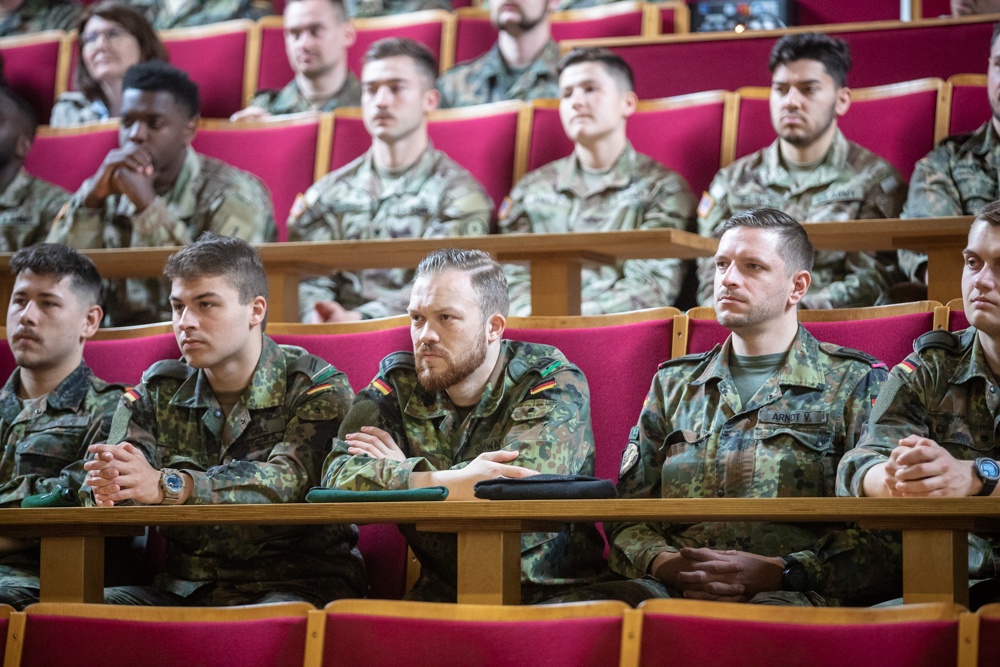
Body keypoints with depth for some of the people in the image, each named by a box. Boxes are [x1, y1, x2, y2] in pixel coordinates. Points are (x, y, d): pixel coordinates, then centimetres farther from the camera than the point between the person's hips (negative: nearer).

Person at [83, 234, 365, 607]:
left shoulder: (317, 389, -3)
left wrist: (166, 486, -36)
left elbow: (290, 481, -22)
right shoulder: (157, 391, 13)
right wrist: (107, 488, -31)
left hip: (292, 583, -4)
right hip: (185, 587, 4)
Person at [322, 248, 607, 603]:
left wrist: (400, 470, -11)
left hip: (548, 593, -3)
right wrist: (446, 482, -29)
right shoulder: (398, 385, 5)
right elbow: (339, 475, -12)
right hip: (442, 593, 3)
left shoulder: (553, 383, -5)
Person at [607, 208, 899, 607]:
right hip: (676, 588, 2)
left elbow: (884, 538, 1)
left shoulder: (853, 384, 12)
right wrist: (665, 563, -5)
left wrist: (779, 572, -14)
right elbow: (627, 515, 20)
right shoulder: (673, 384, 26)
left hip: (796, 594, -2)